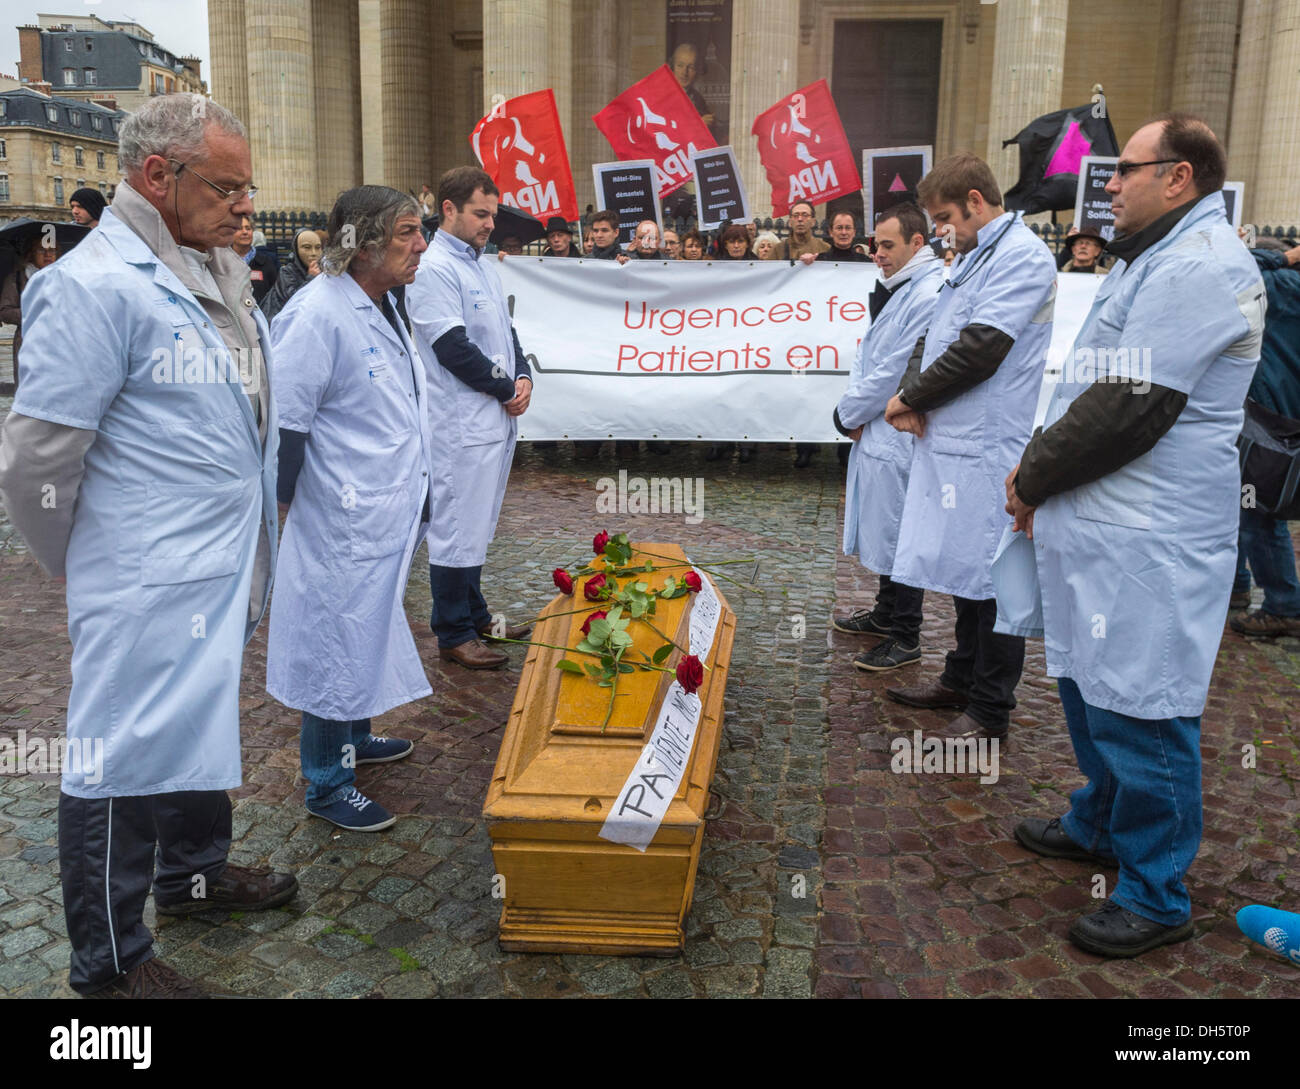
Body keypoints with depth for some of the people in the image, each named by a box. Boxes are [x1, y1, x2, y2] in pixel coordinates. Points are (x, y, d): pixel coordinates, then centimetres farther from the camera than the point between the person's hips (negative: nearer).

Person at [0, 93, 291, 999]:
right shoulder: (94, 286, -18)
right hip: (148, 591, -9)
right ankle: (110, 964, 23)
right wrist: (87, 565, -2)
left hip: (224, 571, 9)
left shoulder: (214, 276, 9)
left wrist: (252, 544, 17)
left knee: (205, 730, 23)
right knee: (127, 761, 5)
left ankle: (195, 871, 45)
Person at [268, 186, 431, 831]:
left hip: (387, 513, 10)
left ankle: (352, 739, 42)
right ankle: (325, 784, 19)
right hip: (342, 524, -9)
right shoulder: (317, 313, -22)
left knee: (367, 632, 23)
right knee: (337, 643, 3)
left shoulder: (381, 304, 9)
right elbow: (285, 422, -21)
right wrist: (281, 513, -17)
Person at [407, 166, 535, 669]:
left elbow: (506, 331, 20)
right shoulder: (434, 270, -14)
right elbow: (455, 349, -19)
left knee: (478, 526, 18)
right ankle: (453, 634, 10)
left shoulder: (485, 266, 15)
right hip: (462, 425, -9)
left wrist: (523, 377, 1)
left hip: (497, 419, 9)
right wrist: (506, 389, -10)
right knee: (457, 528, -1)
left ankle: (474, 614, 32)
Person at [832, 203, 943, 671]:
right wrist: (854, 410, 1)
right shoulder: (894, 290, 14)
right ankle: (886, 612, 36)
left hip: (898, 437, -10)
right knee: (882, 529, 20)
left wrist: (848, 413, -8)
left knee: (899, 535, -1)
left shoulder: (928, 294, -18)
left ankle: (905, 639, 11)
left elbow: (895, 372, -20)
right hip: (874, 431, 10)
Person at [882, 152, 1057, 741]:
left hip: (987, 447, -10)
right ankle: (961, 679, 33)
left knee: (990, 577, -2)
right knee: (962, 569, 19)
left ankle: (989, 712, 8)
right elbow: (934, 335, 19)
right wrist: (911, 395, 0)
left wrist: (910, 397, -9)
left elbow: (978, 350, -20)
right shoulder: (972, 257, 19)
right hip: (949, 438, 10)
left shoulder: (1021, 256, -12)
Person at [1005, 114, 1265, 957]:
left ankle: (1158, 897, 12)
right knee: (1091, 684, 22)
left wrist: (1035, 478, -9)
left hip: (1152, 540, -11)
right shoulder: (1157, 257, 19)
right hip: (1107, 525, 11)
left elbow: (1132, 409, -22)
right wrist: (1038, 470, 8)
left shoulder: (1198, 266, -16)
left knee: (1139, 711, -3)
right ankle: (1100, 825, 41)